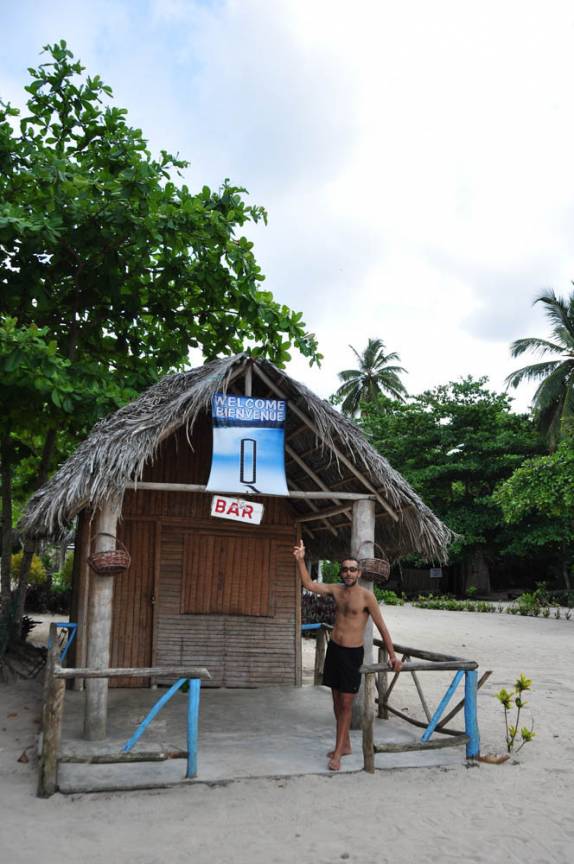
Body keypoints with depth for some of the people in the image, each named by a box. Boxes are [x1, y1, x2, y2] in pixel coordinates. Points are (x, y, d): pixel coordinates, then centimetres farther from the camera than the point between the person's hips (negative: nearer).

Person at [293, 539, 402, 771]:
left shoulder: (366, 596, -11)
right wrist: (300, 560, -12)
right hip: (334, 649, 5)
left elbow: (381, 627, -8)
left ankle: (338, 752, 5)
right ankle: (345, 745, 29)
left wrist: (392, 655, -9)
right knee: (337, 700, 14)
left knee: (346, 704, -3)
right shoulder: (336, 590, 4)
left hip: (352, 653, -5)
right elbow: (309, 584, -1)